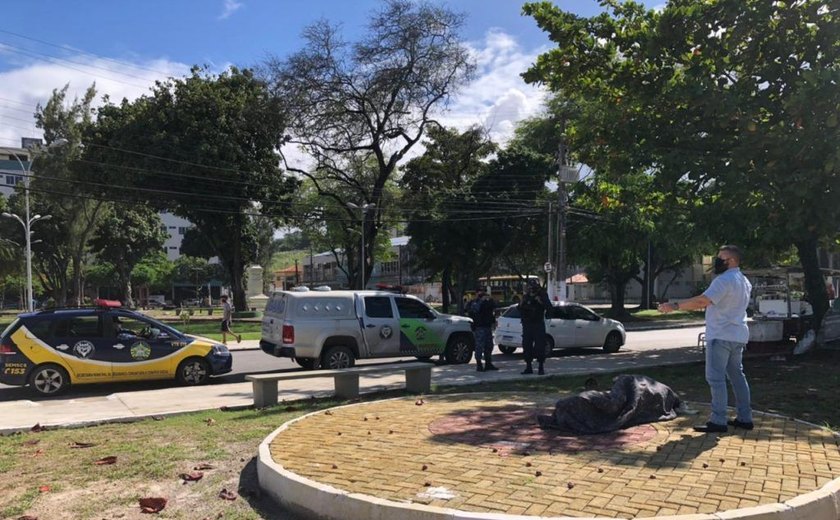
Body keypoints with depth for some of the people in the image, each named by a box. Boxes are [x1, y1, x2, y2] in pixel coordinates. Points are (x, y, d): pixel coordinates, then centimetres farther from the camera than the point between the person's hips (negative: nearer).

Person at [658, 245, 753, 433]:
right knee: (737, 376, 16)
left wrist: (675, 306, -27)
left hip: (721, 336, -10)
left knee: (716, 378, -7)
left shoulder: (725, 280, -17)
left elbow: (703, 301, -29)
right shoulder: (744, 281, 16)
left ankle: (718, 421, -7)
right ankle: (744, 418, 20)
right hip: (738, 335, 10)